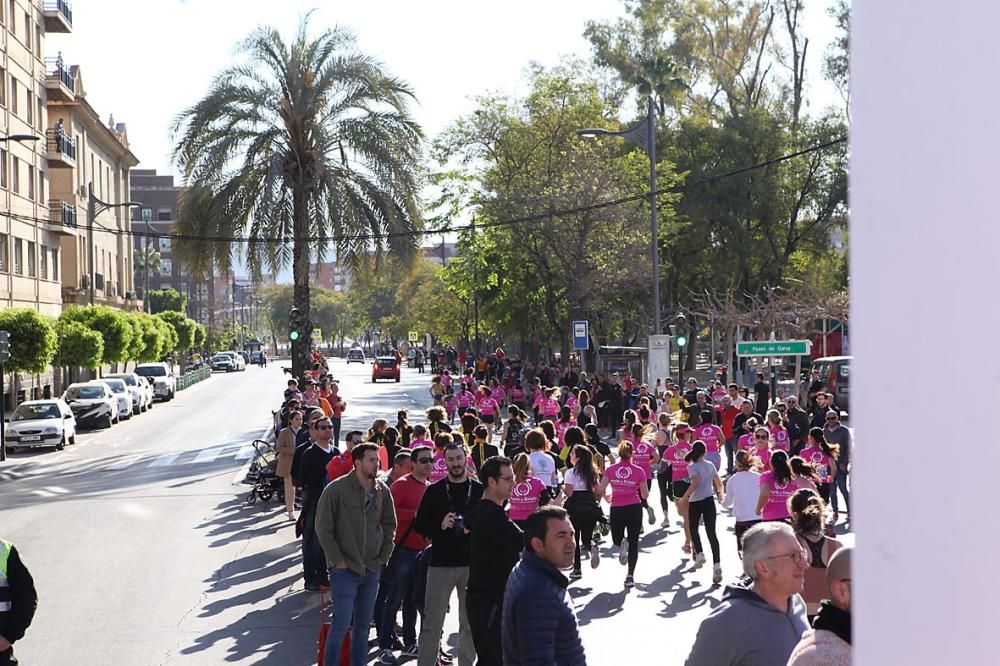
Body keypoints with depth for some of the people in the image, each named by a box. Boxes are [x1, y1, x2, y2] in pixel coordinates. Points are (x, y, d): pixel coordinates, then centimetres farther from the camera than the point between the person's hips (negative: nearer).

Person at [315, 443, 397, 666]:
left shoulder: (382, 491, 3)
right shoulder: (336, 489, -12)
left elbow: (389, 524, 14)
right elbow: (323, 527, -9)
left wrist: (384, 556, 7)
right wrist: (338, 560, -9)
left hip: (372, 569, 5)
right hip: (345, 569, -5)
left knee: (364, 623, 12)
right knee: (341, 624, -6)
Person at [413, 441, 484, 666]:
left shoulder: (480, 490, 4)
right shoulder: (434, 491, 4)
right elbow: (420, 525, 4)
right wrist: (440, 525, -14)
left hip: (472, 565, 1)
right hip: (440, 564, -1)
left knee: (470, 624, 8)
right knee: (432, 622, 3)